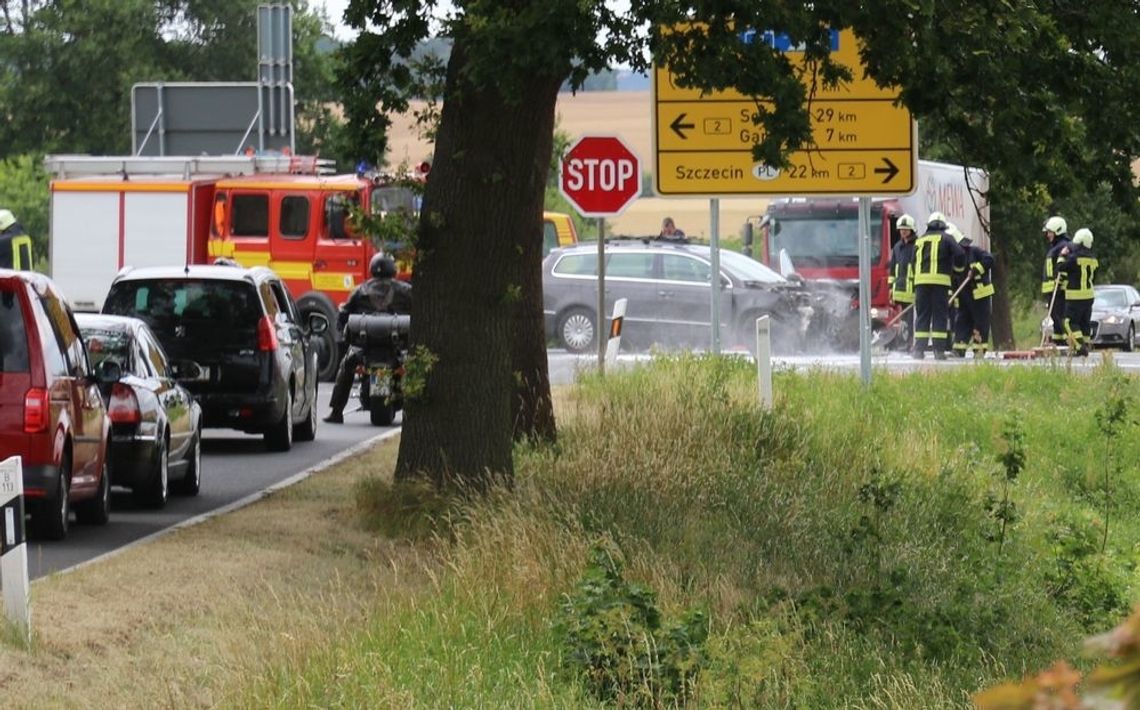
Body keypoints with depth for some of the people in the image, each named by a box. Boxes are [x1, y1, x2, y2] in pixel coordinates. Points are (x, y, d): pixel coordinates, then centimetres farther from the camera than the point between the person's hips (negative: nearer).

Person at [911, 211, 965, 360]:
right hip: (940, 280, -3)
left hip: (921, 281, 3)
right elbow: (959, 254, -6)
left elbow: (914, 263, 19)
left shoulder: (920, 240, 18)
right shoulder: (946, 238, 5)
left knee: (922, 315, 7)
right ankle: (939, 350, -4)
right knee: (940, 315, 0)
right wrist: (959, 268, 12)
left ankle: (919, 349, 2)